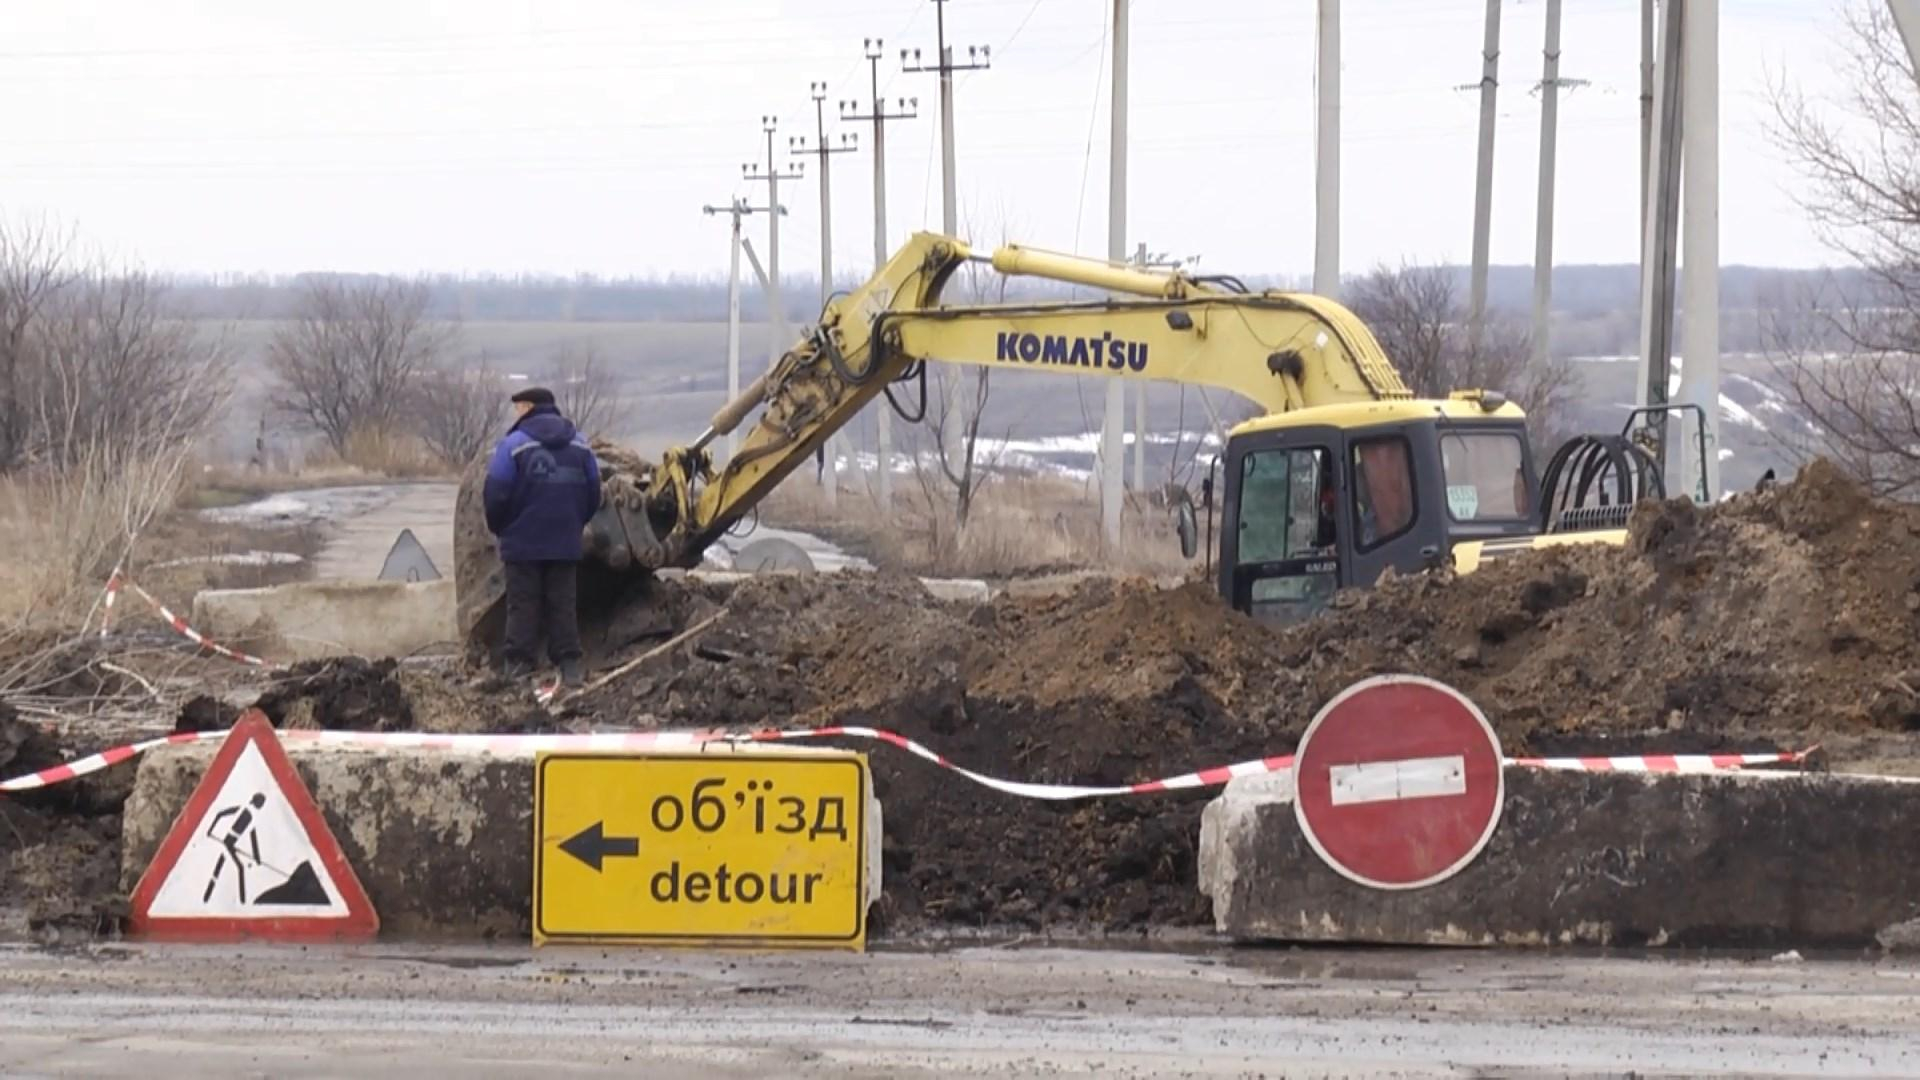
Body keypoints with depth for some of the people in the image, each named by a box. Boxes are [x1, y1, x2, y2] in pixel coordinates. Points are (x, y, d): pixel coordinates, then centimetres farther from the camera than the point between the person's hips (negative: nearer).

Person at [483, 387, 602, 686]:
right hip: (566, 543, 4)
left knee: (522, 605, 1)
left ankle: (518, 665, -2)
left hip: (523, 542, -4)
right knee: (564, 605, 7)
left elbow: (497, 493, -12)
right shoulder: (578, 445, 7)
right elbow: (593, 493, 10)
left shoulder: (513, 445, -9)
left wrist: (498, 527, 5)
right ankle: (569, 666, 3)